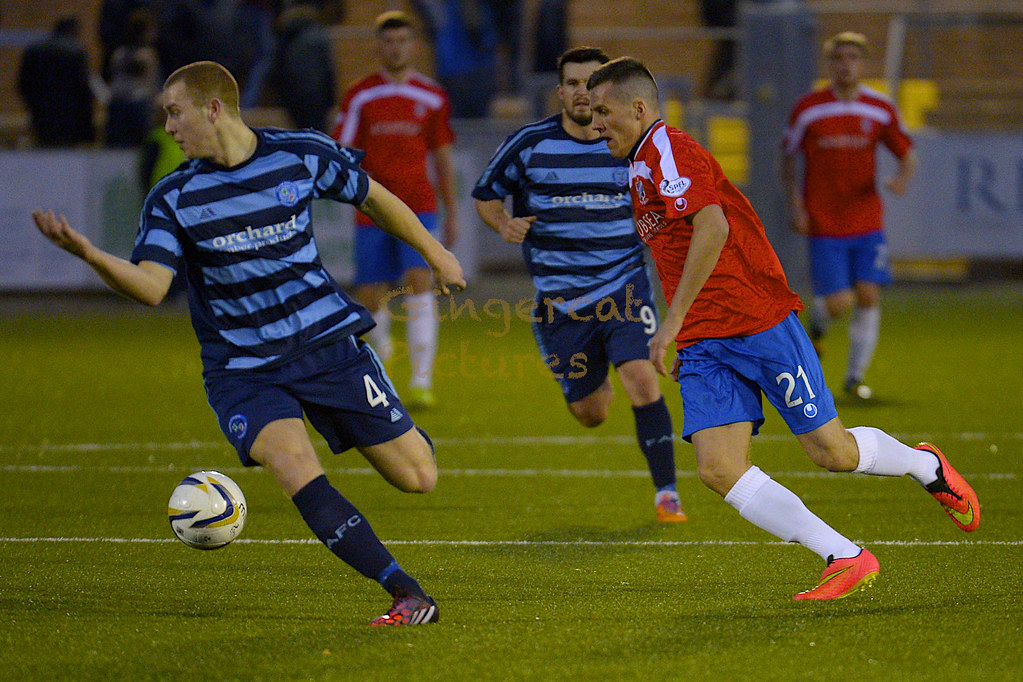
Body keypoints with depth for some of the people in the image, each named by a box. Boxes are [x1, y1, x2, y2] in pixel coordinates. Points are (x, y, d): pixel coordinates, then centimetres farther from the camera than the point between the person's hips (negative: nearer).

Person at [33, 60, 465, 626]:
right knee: (296, 470, -27)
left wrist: (435, 254, 22)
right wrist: (87, 253, -35)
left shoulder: (303, 155, -4)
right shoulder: (173, 198, -5)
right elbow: (149, 286, -17)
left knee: (417, 477, -2)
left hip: (328, 342, 1)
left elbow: (373, 198, 12)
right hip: (242, 368, 0)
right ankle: (409, 597, -20)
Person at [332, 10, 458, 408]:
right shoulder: (360, 97, 2)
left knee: (418, 282, -20)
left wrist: (451, 214, 14)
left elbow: (443, 158, 13)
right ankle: (380, 357, 37)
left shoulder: (431, 98, 6)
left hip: (418, 206, -1)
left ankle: (422, 382, -23)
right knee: (370, 297, 3)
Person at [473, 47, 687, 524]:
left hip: (624, 288, -1)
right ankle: (600, 386, 45)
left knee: (642, 380, -23)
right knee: (589, 415, 6)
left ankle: (666, 493, -12)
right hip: (560, 298, 1)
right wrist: (504, 224, -11)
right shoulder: (529, 144, -2)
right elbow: (486, 194, 11)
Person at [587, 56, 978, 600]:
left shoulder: (666, 148, -10)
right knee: (718, 469, -11)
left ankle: (927, 467, 29)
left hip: (760, 324, -9)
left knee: (831, 451, -1)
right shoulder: (642, 169, 21)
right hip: (703, 346, 9)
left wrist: (673, 320, -23)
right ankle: (847, 559, -9)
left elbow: (713, 228, -23)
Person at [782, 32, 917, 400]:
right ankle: (817, 320, 28)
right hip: (824, 224, -2)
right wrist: (796, 206, -3)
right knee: (838, 304, -9)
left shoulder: (881, 109, 1)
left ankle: (855, 377, 8)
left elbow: (907, 154, 8)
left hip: (867, 222, 2)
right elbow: (788, 157, 6)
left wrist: (902, 177, -15)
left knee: (868, 298, -7)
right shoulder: (807, 109, -4)